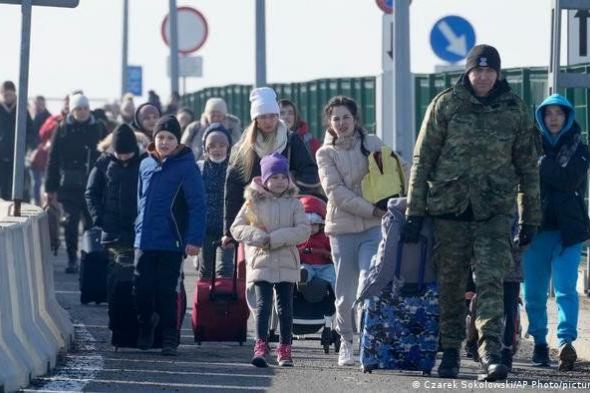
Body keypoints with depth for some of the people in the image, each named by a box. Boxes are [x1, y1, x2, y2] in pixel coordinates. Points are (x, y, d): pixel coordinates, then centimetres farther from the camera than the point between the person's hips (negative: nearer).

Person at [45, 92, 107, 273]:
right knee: (71, 221, -4)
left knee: (92, 222, 4)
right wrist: (50, 188, -1)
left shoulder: (98, 128, 5)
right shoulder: (63, 129, 3)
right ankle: (72, 260, 2)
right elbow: (53, 160, 3)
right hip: (70, 185, -1)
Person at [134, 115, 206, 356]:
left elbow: (197, 205, -9)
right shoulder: (146, 165, 9)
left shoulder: (186, 167, -7)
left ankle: (169, 339, 8)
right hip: (144, 241, 4)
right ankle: (145, 328, 22)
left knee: (166, 291, -1)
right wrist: (139, 228, 13)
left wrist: (195, 239, -15)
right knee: (142, 289, 4)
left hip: (171, 243, -4)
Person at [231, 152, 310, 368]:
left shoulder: (293, 203, 4)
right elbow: (237, 228, 2)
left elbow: (304, 230, -6)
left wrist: (275, 239, -16)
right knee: (263, 304, -11)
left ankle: (284, 349, 15)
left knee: (285, 307, 7)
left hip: (286, 263, 2)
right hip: (261, 262, -2)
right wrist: (259, 237, -15)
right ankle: (260, 346, -17)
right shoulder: (253, 202, 3)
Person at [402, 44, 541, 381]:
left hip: (495, 210, 0)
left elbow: (528, 166, 13)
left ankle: (491, 353, -22)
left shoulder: (514, 110, 6)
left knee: (491, 281, -14)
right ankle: (450, 352, 19)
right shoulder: (445, 105, 2)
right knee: (450, 285, 7)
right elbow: (422, 159, 3)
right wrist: (415, 212, -1)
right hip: (450, 207, 0)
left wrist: (531, 219, 12)